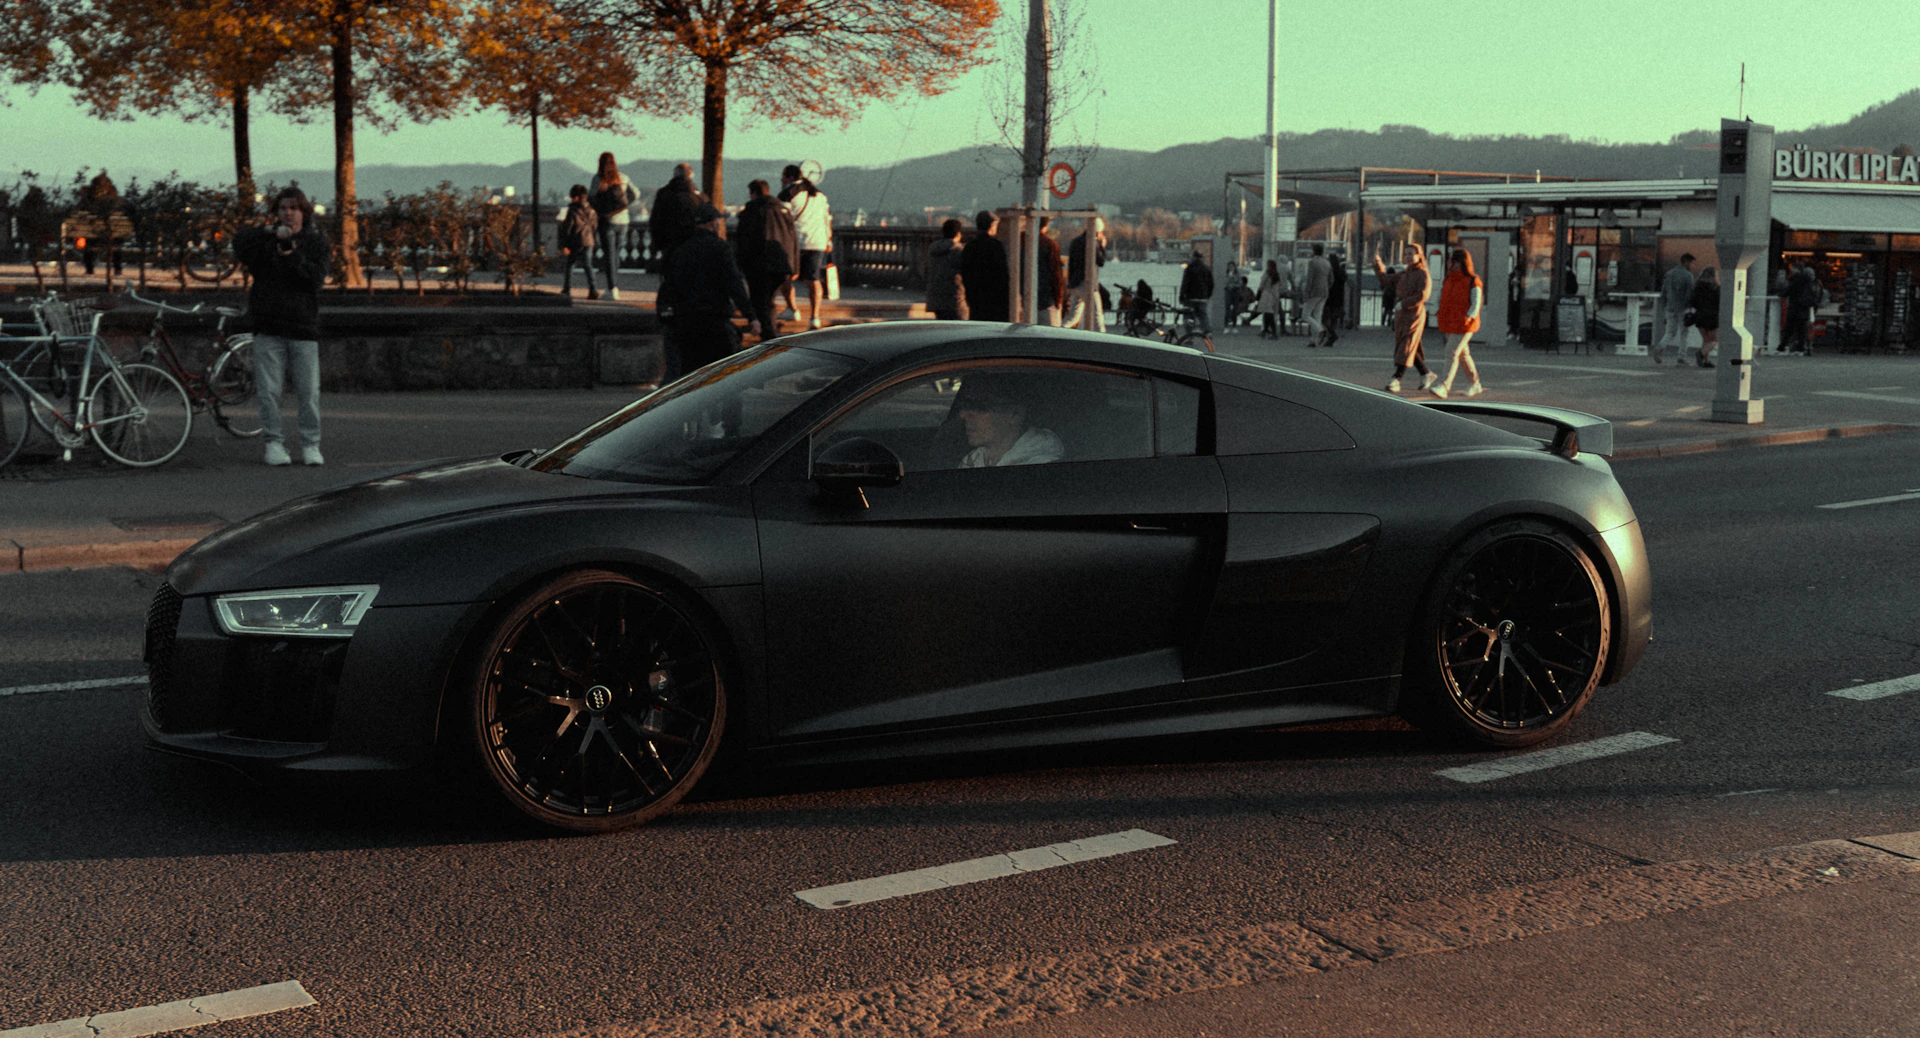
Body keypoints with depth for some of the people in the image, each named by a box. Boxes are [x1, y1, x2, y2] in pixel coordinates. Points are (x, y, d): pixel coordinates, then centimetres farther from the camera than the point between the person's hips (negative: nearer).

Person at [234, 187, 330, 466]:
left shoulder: (317, 241, 8)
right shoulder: (264, 240, 11)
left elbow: (316, 276, -7)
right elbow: (240, 244, -10)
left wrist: (291, 254, -20)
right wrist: (269, 232, -22)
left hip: (303, 327, -1)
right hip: (268, 327, 1)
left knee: (309, 392, -2)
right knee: (269, 391, -1)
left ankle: (310, 445, 8)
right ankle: (273, 443, 8)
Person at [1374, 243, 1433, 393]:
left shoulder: (1423, 275, -8)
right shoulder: (1404, 274, 15)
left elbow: (1422, 295, -18)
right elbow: (1385, 279, 16)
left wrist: (1403, 303, -18)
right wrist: (1377, 263, 5)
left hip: (1414, 314, -8)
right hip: (1401, 315, 8)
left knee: (1406, 348, -10)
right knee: (1408, 348, 11)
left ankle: (1395, 381, -15)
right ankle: (1427, 375, 24)